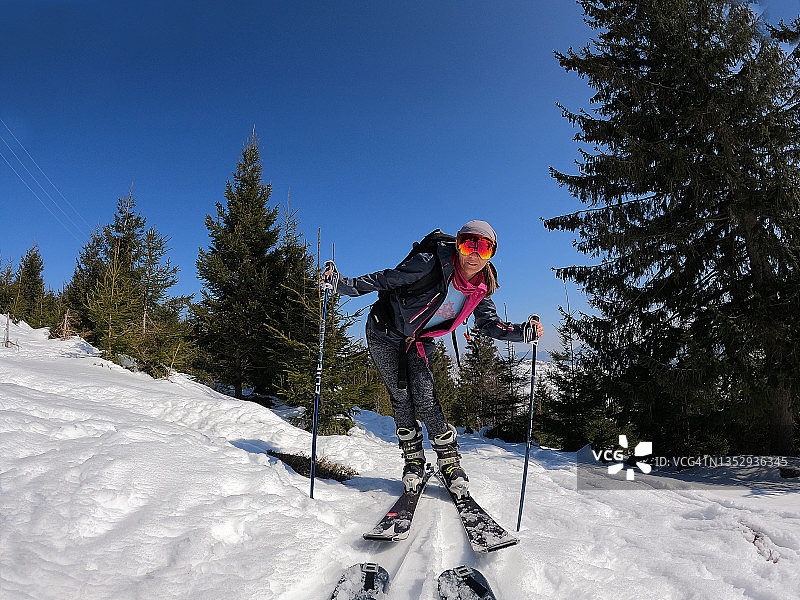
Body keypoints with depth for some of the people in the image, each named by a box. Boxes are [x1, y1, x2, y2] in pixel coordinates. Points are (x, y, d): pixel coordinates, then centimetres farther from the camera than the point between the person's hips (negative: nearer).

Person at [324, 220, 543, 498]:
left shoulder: (480, 290, -11)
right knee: (401, 398, -6)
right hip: (385, 336, -3)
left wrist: (525, 331, -17)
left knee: (425, 398, -11)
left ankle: (449, 460, 4)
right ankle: (413, 460, 11)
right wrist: (341, 283, -26)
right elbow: (385, 279, -21)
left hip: (419, 343, 3)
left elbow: (490, 324, -1)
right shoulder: (430, 264, -28)